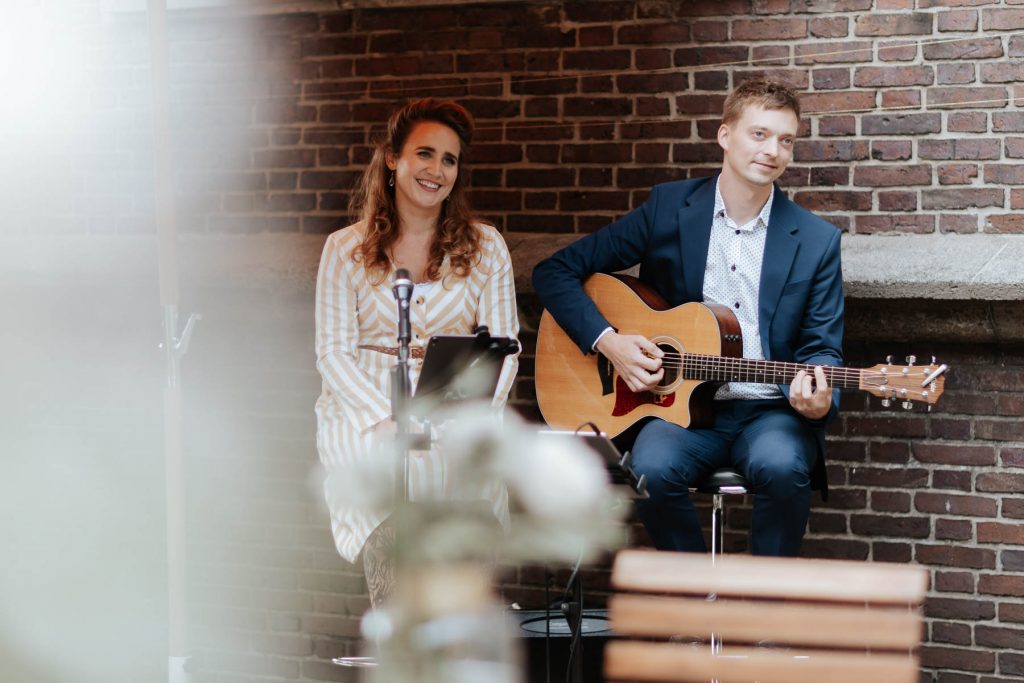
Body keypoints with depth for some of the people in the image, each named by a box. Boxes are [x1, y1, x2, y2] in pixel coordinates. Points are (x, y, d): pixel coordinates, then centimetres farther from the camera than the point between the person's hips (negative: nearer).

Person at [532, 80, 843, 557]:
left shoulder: (817, 241, 4)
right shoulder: (668, 208, 4)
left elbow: (822, 348, 5)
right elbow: (555, 272, 6)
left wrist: (818, 400, -19)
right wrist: (606, 341, -9)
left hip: (770, 412, 0)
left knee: (782, 465, -34)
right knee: (651, 468, -32)